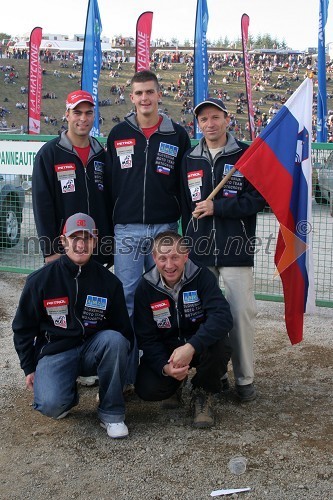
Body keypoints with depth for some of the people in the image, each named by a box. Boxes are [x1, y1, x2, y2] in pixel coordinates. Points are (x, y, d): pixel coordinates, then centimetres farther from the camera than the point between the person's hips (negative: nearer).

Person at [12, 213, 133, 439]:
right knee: (51, 405, -29)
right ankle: (69, 394, 12)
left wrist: (120, 366, -5)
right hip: (54, 351, -1)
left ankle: (111, 412, -12)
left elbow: (124, 328, 6)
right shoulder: (40, 280, -3)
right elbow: (23, 327, 7)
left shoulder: (109, 281, -1)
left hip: (93, 349, 2)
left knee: (114, 339, -32)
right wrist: (29, 368, 5)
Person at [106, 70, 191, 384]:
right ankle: (125, 372, 10)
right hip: (126, 230, 1)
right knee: (126, 299, 1)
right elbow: (108, 183, 9)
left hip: (165, 228, 0)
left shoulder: (177, 135, 5)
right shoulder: (118, 134, 8)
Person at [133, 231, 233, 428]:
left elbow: (223, 316, -31)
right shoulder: (146, 287, -9)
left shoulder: (202, 276, -17)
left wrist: (191, 347, -44)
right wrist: (165, 367, -27)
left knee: (219, 343, -35)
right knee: (147, 389, -23)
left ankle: (204, 393, -3)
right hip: (165, 349, 2)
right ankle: (176, 382, 16)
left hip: (201, 345, -1)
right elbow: (147, 338, -9)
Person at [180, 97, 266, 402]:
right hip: (199, 251, 4)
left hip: (237, 249, -3)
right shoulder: (189, 160, 14)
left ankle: (245, 378, 12)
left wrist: (216, 207, -13)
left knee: (242, 312, -3)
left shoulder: (246, 155, 1)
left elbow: (257, 199, -7)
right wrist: (186, 244, 14)